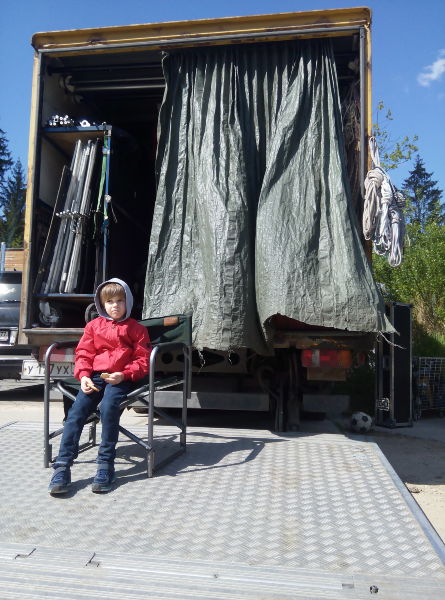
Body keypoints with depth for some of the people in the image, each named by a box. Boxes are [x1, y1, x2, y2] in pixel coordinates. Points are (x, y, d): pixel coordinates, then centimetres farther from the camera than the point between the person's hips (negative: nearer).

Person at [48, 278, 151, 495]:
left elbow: (143, 359, 4)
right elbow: (83, 354, 14)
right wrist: (83, 376, -5)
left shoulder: (136, 328, 10)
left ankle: (106, 465, -21)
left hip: (121, 378, -3)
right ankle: (62, 467, -16)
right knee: (76, 412, -18)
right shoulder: (94, 326, 18)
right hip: (95, 376, 3)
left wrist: (124, 374, -13)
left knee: (108, 407, -31)